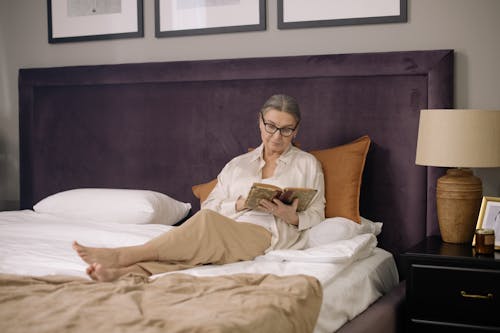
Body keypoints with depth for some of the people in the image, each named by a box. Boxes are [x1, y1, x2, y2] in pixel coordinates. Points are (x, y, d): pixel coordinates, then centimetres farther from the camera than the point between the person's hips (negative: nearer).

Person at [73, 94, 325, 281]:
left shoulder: (308, 164, 17)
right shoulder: (238, 165, 23)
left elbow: (316, 215, 13)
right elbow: (210, 206, 14)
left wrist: (292, 216, -10)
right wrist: (239, 204, -7)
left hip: (270, 235, -3)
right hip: (229, 233, 3)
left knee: (207, 222, -34)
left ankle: (122, 256, -39)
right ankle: (127, 271, -57)